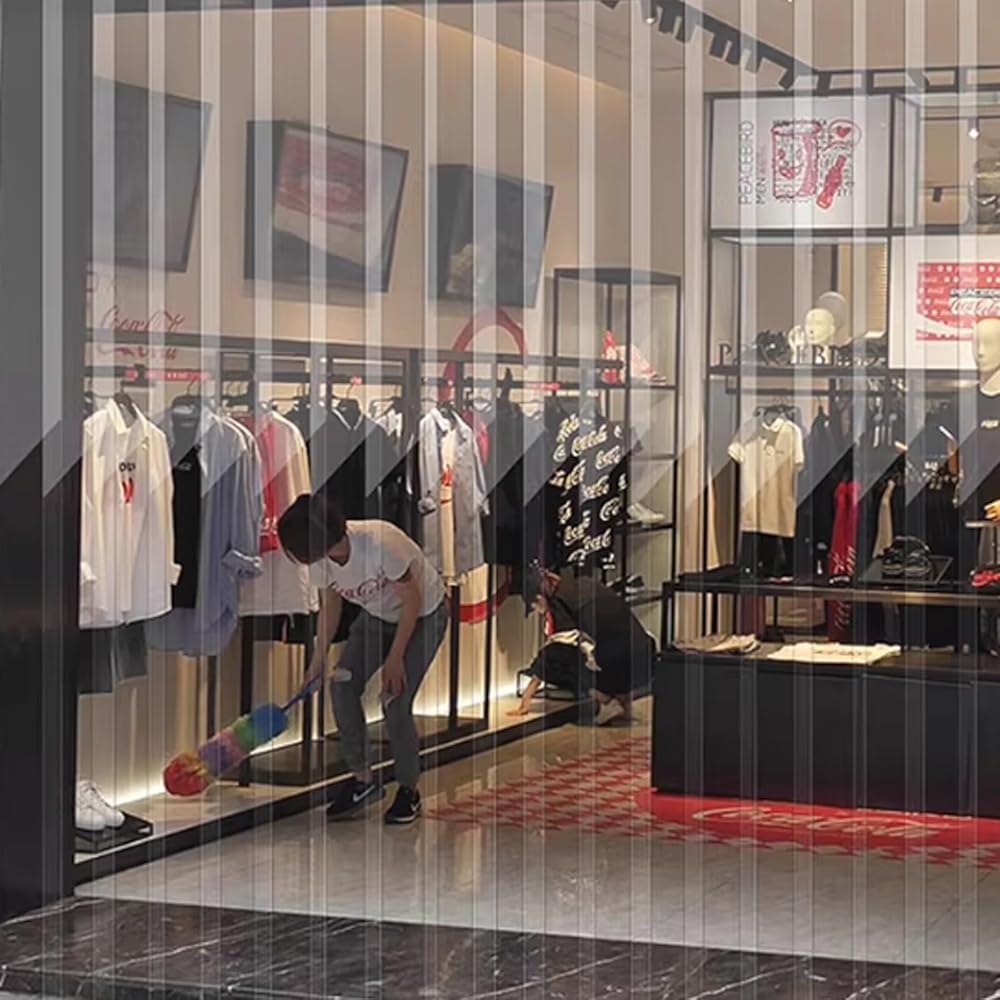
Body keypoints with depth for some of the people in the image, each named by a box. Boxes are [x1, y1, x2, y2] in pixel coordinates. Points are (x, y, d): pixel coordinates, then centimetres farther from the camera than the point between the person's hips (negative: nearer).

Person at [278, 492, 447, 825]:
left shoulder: (379, 544, -38)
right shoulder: (319, 561, -19)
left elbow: (412, 600, -24)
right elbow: (330, 607, 1)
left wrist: (395, 658, -20)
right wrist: (319, 660, 0)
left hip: (423, 615, -6)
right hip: (377, 616, 6)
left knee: (395, 702, -15)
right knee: (342, 684, -14)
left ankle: (409, 790, 6)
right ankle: (363, 780, 0)